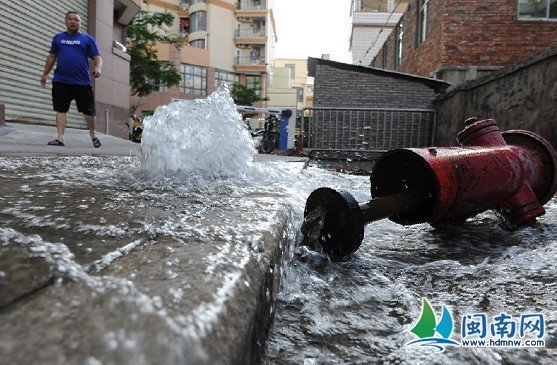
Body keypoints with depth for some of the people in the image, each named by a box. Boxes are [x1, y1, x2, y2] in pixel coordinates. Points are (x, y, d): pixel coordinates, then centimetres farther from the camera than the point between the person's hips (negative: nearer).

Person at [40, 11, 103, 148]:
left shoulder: (87, 39, 9)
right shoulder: (58, 38, 16)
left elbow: (97, 57, 3)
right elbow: (51, 57, 21)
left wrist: (98, 68, -18)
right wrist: (45, 74, 19)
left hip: (82, 82, -2)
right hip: (61, 81, 2)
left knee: (88, 111, 1)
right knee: (61, 109, -1)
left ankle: (93, 135, 21)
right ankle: (60, 138, 0)